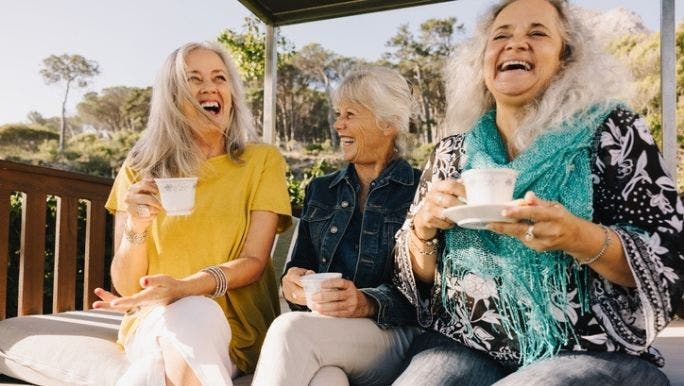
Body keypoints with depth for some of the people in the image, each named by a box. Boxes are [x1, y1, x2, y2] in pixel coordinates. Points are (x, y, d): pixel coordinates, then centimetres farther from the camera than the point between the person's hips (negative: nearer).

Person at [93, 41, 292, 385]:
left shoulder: (263, 160, 1)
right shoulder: (140, 169, 4)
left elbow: (254, 261, -7)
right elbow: (124, 287, 2)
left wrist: (186, 287, -25)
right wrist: (136, 227, -19)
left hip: (235, 328, 0)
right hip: (155, 320, 0)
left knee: (196, 320, -33)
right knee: (191, 315, -34)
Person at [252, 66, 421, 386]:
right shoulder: (320, 190, 20)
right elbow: (300, 265, 18)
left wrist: (368, 304, -23)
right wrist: (293, 284, -7)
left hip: (396, 335, -2)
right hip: (319, 329, 3)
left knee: (290, 330, -32)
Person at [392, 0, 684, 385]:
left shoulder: (611, 131, -2)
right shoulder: (452, 153, 6)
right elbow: (420, 275, 10)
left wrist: (577, 237, -23)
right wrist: (424, 226, -11)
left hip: (592, 355, -1)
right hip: (465, 348, 2)